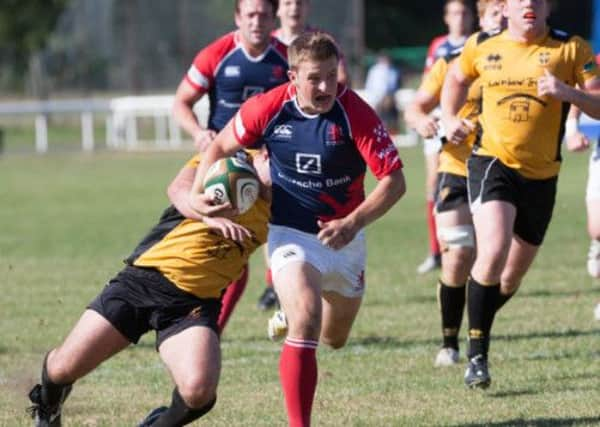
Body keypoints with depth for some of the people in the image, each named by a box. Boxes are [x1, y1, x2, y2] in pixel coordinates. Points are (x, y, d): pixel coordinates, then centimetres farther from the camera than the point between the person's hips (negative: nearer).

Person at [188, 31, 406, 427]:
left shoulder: (356, 113, -21)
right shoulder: (268, 109, -16)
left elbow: (394, 180, -20)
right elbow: (221, 147, 2)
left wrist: (353, 223, -33)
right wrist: (197, 194, -13)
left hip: (344, 236, 2)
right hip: (291, 234, -2)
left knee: (335, 339, 21)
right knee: (306, 324, -27)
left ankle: (290, 312, 57)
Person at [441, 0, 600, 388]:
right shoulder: (482, 47, 4)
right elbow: (456, 79, 26)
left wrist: (569, 93, -24)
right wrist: (450, 118, 10)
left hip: (541, 175, 2)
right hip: (492, 163, -2)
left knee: (512, 277, 12)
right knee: (493, 251, -25)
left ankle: (479, 325, 41)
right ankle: (477, 355, -16)